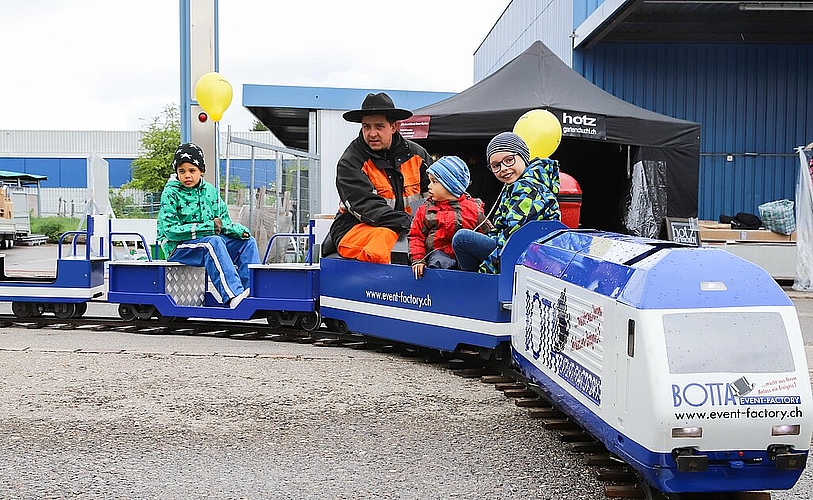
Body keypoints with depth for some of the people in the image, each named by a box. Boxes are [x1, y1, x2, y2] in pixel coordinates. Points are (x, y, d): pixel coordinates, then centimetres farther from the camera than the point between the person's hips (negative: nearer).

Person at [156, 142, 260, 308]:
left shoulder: (210, 191, 10)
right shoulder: (170, 193, -6)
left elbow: (224, 222, 12)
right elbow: (171, 230, -15)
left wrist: (239, 230, -12)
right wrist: (208, 227, -19)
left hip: (211, 241, 6)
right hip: (179, 247, -6)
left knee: (248, 242, -9)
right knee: (214, 242, -35)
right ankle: (233, 295, -49)